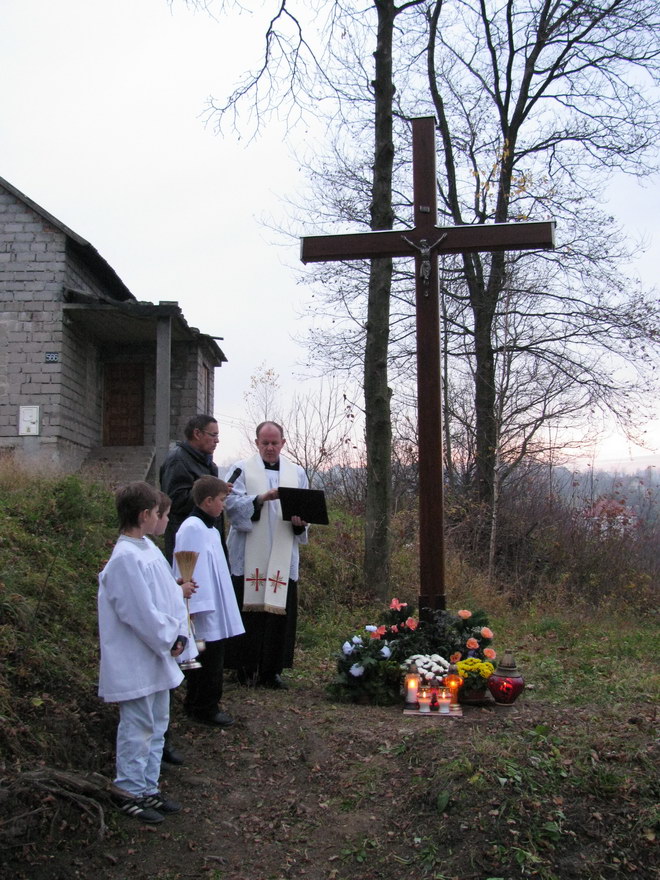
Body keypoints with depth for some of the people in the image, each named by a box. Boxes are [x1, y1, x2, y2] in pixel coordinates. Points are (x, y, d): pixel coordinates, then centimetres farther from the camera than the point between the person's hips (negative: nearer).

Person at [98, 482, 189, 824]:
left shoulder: (148, 548, 5)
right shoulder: (125, 558, -23)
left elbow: (172, 594, 9)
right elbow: (141, 613, -23)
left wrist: (179, 634, -1)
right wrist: (168, 641, -11)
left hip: (158, 657, 9)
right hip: (135, 663, -9)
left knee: (156, 725, 18)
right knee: (137, 729, 3)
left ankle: (148, 788, 30)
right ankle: (131, 794, 18)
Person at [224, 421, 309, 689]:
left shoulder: (297, 473, 16)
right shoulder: (242, 469, 6)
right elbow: (232, 503, -7)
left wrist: (299, 522, -7)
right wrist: (260, 499, -23)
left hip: (282, 558, 3)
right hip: (248, 556, -3)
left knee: (279, 611, 1)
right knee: (248, 610, -3)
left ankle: (271, 670, 10)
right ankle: (245, 668, 9)